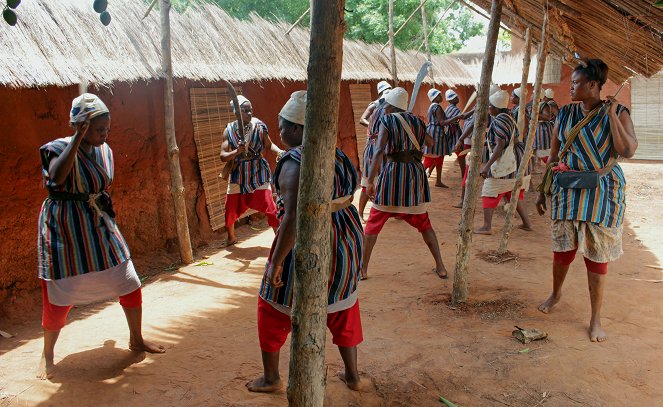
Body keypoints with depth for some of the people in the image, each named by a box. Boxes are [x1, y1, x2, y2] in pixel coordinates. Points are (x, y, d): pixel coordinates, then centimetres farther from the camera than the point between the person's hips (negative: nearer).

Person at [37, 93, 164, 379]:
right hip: (64, 229, -6)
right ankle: (47, 354, 26)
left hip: (99, 226, 6)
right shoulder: (60, 148, -16)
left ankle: (136, 340, 27)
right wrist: (78, 137, -40)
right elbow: (57, 176, -40)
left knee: (130, 284, 6)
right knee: (59, 299, 2)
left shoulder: (104, 151, 3)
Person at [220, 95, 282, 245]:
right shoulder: (229, 130, -7)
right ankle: (231, 238, 38)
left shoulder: (259, 126, -10)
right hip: (238, 175, 2)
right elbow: (223, 156, -8)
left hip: (259, 173, -2)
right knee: (230, 210, 11)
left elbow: (269, 145, 4)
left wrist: (279, 151, -16)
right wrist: (237, 152, -27)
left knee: (270, 208, -11)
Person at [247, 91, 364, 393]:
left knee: (273, 309, 15)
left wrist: (276, 262, -21)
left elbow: (293, 218, -29)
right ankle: (353, 375, 35)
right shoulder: (337, 155, 3)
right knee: (343, 310, 22)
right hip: (346, 243, 7)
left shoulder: (294, 164, -21)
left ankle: (271, 378, 29)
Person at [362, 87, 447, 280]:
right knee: (423, 222, 18)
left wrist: (370, 181, -21)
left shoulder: (387, 121, -5)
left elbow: (379, 151, -19)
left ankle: (363, 268, 11)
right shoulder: (417, 121, 10)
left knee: (373, 223, 9)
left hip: (393, 172, -4)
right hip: (415, 173, 4)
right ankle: (440, 267, 16)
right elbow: (431, 142, 28)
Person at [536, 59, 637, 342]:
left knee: (597, 254, 1)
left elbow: (628, 151, -18)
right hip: (567, 189, 3)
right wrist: (543, 191, 9)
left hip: (602, 191, -2)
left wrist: (611, 115, -17)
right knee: (563, 248, 10)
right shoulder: (565, 114, 4)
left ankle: (596, 319, 14)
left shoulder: (617, 112, -4)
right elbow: (553, 156, 9)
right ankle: (556, 293, 38)